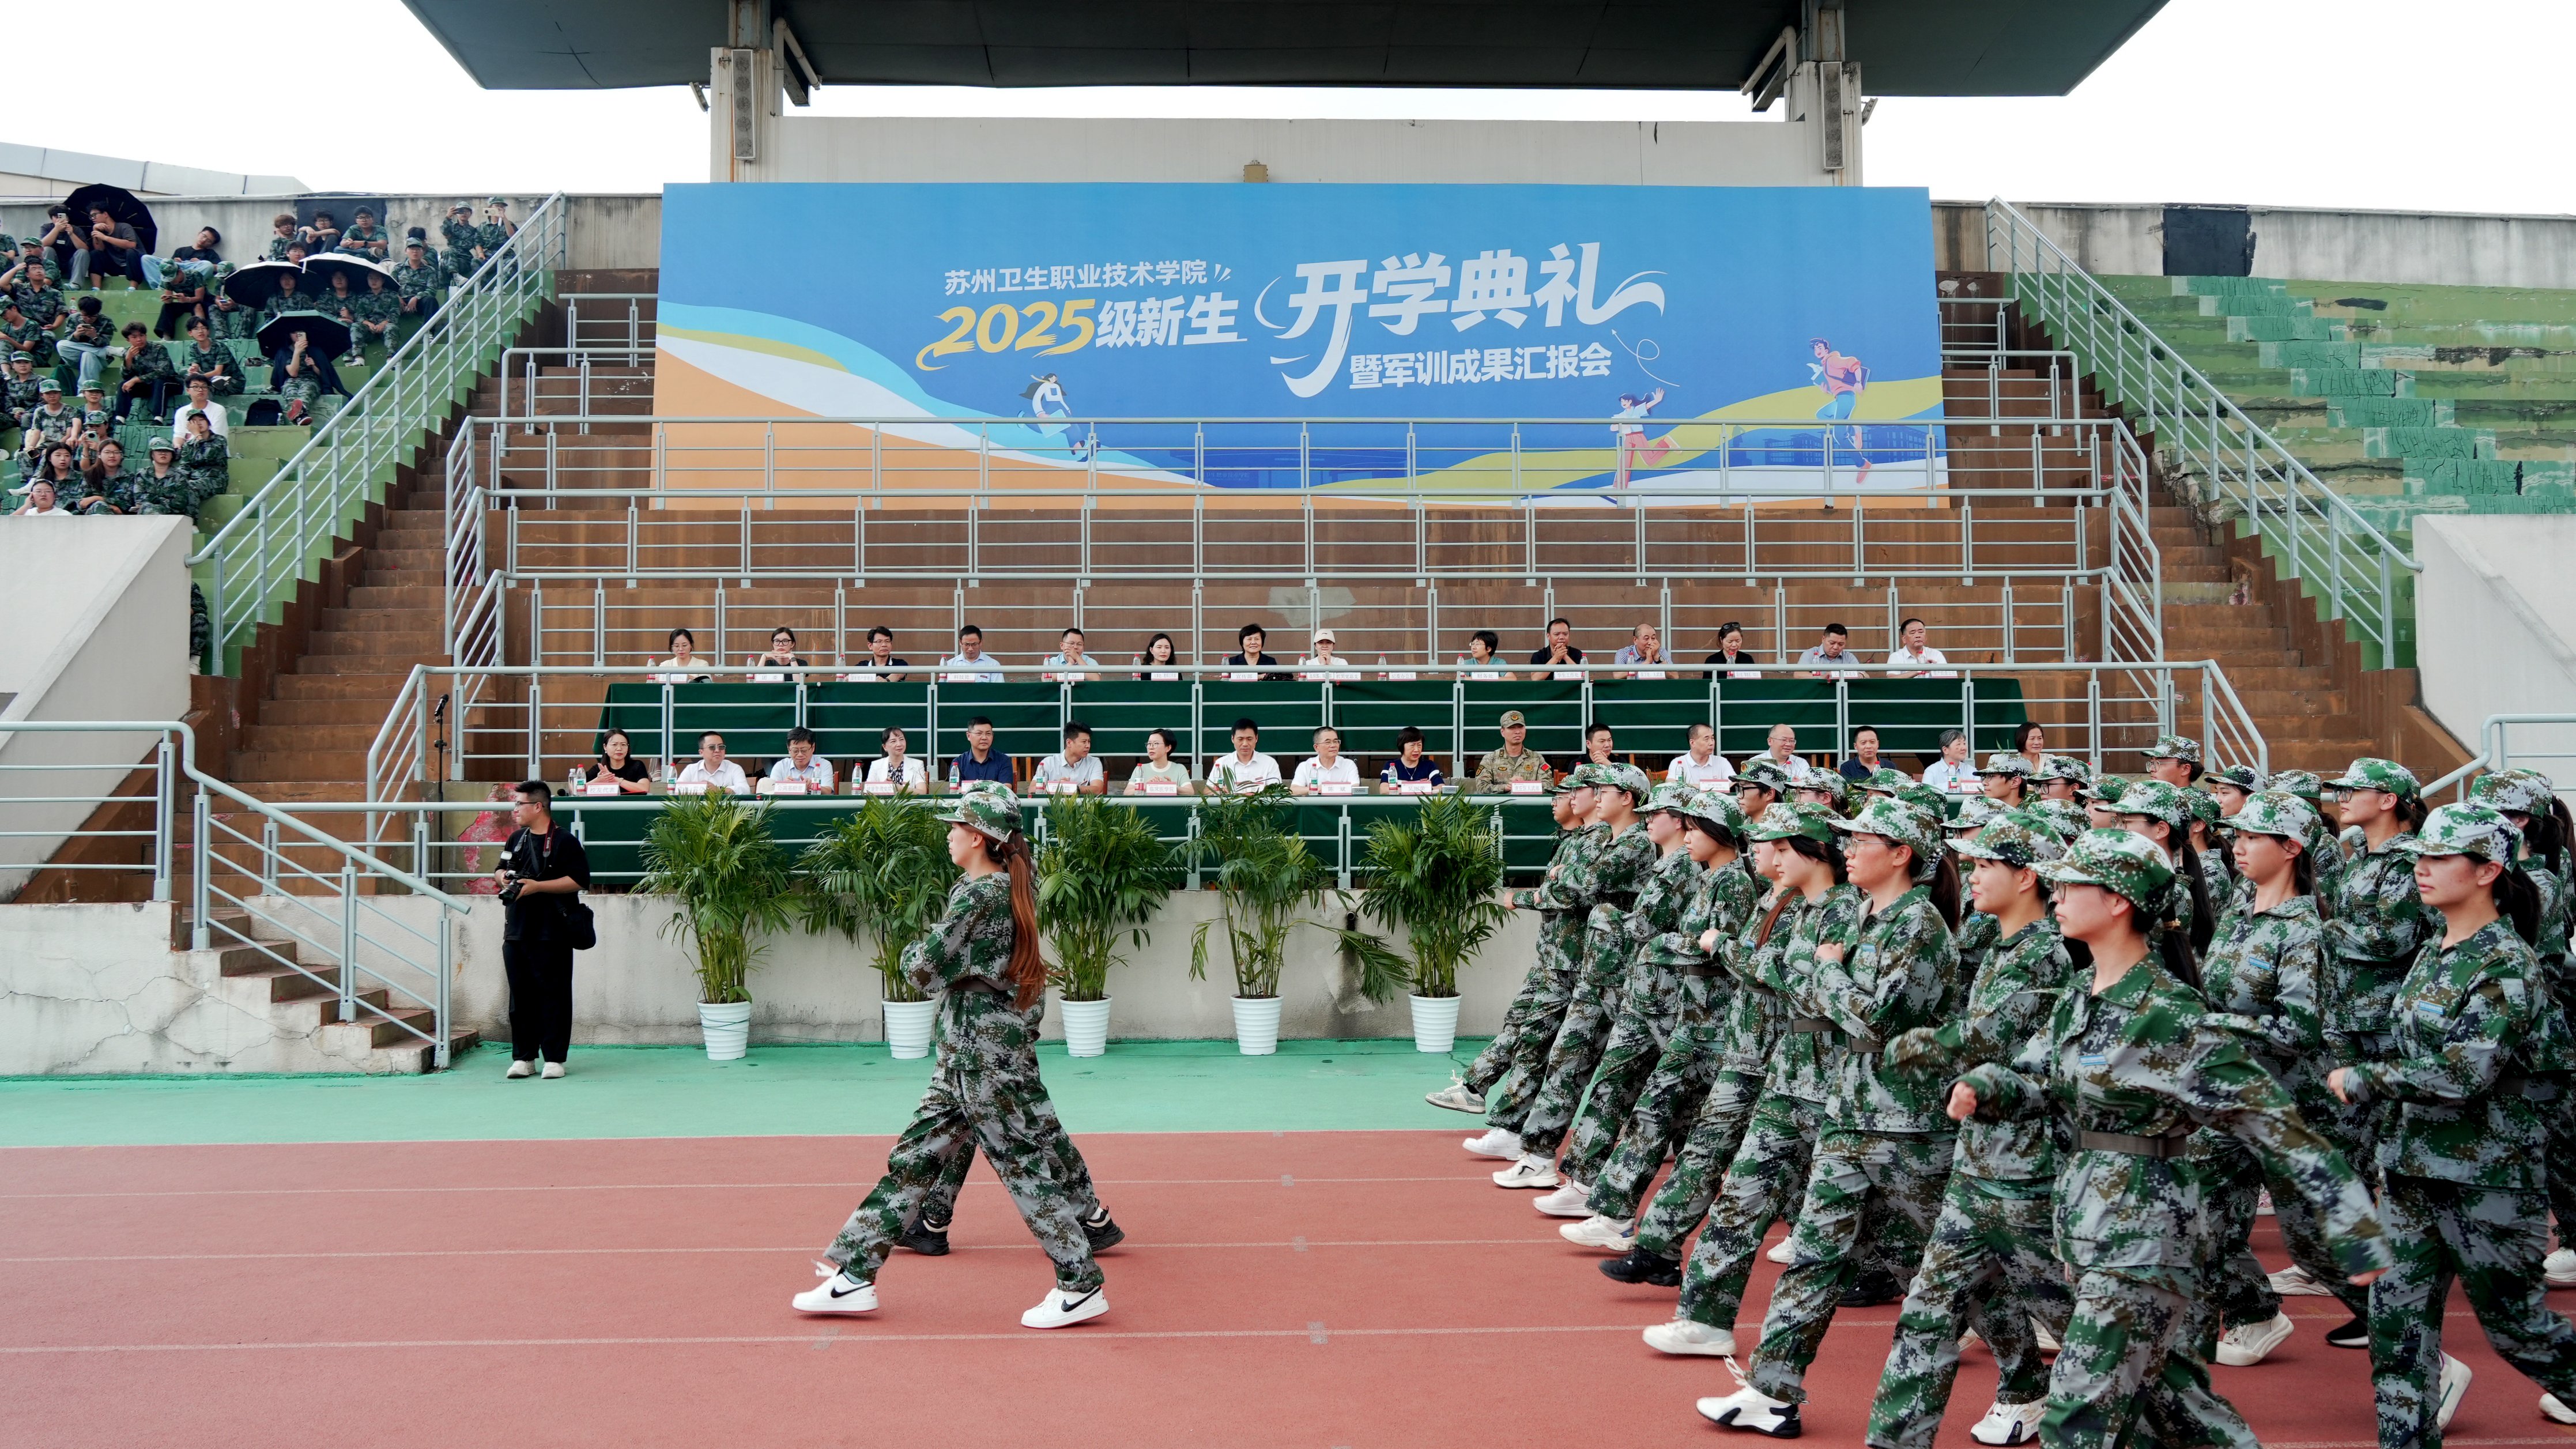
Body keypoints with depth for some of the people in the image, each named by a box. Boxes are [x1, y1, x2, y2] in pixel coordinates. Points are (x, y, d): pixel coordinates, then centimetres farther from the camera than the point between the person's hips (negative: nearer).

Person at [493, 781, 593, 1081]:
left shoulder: (564, 841, -6)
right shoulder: (516, 839, 16)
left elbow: (579, 881, -14)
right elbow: (501, 870, 29)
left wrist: (537, 886, -18)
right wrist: (502, 877, 4)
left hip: (552, 933, -7)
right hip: (517, 930, 7)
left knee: (553, 995, -3)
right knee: (520, 995, 8)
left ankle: (554, 1058, 2)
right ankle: (523, 1057, 16)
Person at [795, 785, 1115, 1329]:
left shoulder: (979, 895, -18)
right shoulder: (1013, 884, 10)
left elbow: (925, 969, -17)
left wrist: (911, 954, 3)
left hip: (984, 1051, -10)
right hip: (964, 1058, 10)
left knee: (1023, 1161, -3)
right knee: (916, 1156, 11)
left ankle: (1082, 1285, 4)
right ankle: (855, 1274, 16)